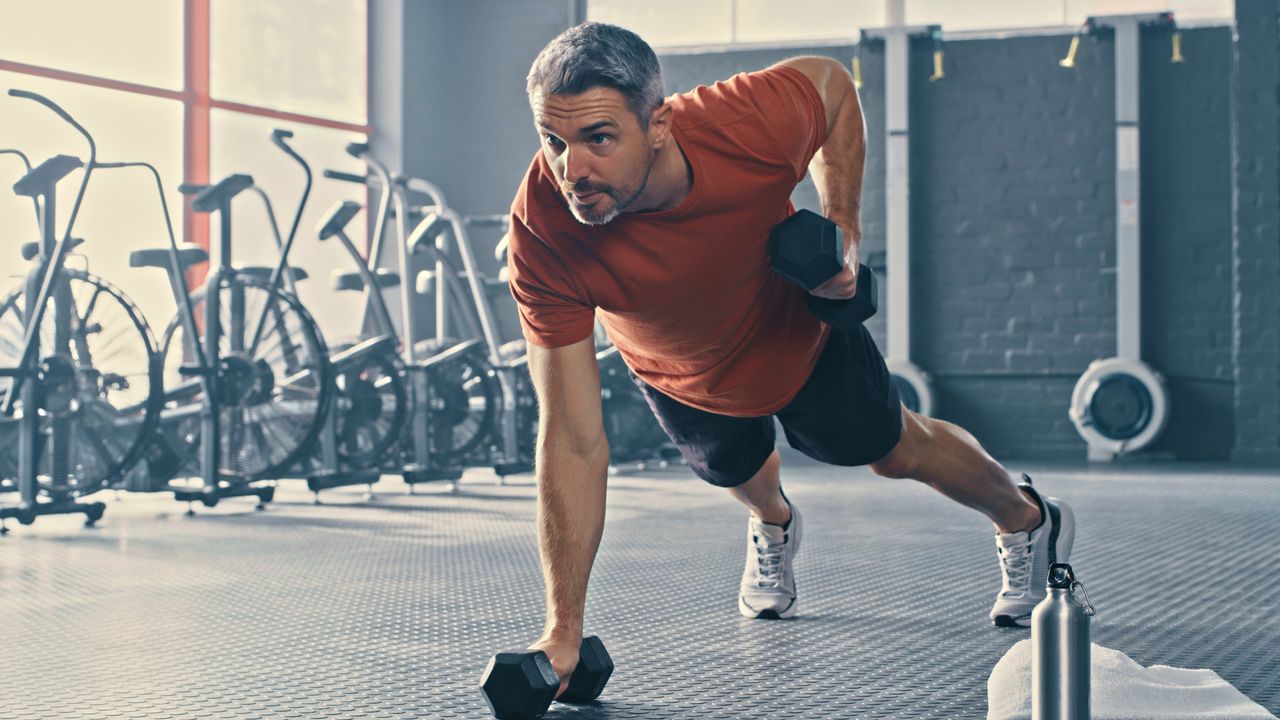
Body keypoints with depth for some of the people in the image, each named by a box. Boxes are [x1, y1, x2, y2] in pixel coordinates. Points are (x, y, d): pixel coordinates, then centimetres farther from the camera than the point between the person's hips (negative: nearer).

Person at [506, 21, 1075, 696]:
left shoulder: (753, 124, -44)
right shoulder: (542, 231, -43)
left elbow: (831, 82, -16)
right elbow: (572, 443, -38)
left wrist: (842, 223, -25)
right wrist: (563, 630, -38)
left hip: (798, 332, -1)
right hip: (678, 375, 1)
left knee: (894, 449, 21)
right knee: (733, 468, 30)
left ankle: (1027, 521, 53)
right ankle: (772, 527, 68)